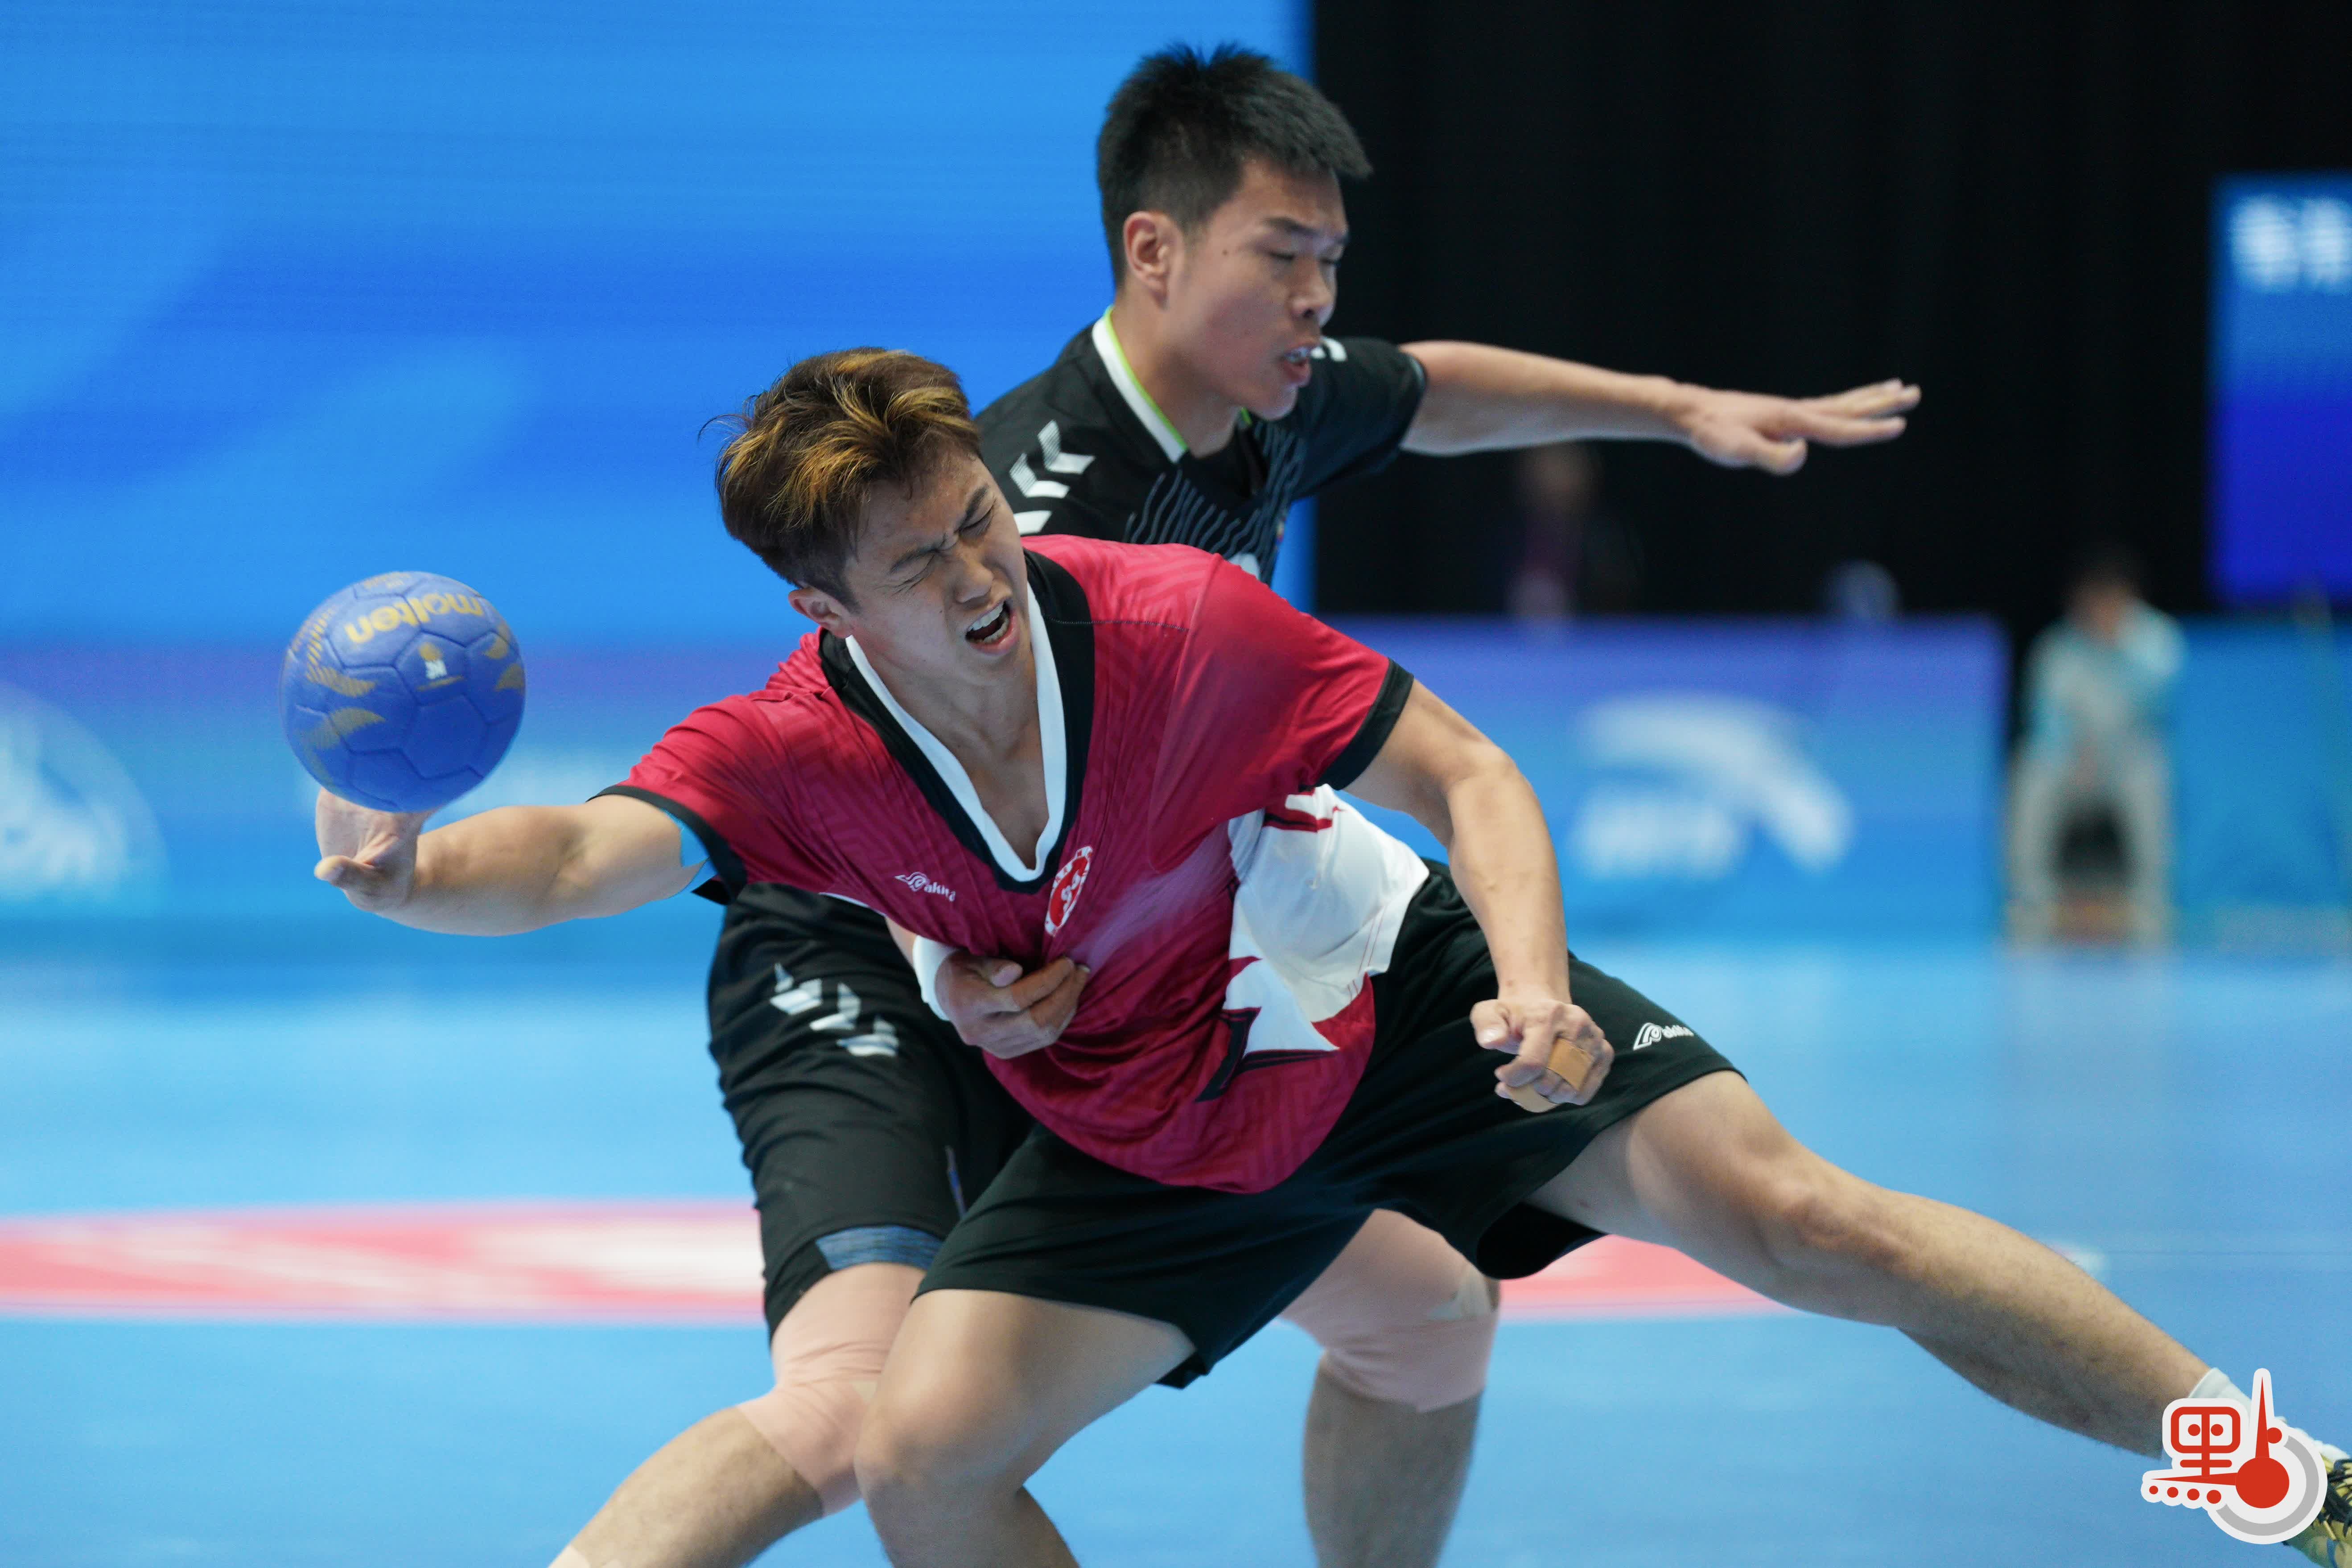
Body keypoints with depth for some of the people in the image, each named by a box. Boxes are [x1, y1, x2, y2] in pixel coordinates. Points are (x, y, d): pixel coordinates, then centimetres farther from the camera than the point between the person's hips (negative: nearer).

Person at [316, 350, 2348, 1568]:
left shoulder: (1176, 620, -26)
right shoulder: (793, 754, -23)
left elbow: (1468, 774, -15)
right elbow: (584, 854, -41)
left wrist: (1534, 987, -32)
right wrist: (416, 869, -63)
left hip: (1401, 1000, -2)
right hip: (1151, 1148, 2)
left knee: (1795, 1220, -16)